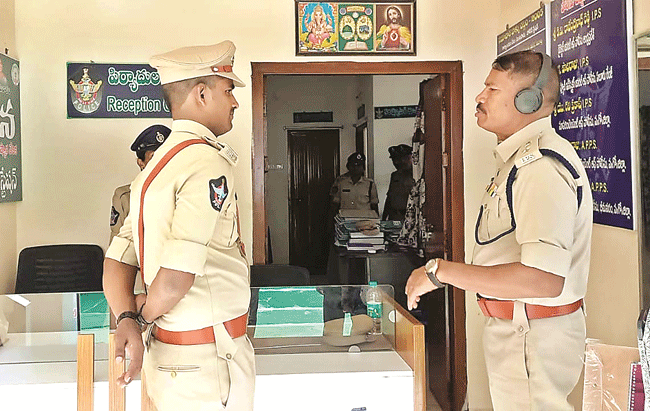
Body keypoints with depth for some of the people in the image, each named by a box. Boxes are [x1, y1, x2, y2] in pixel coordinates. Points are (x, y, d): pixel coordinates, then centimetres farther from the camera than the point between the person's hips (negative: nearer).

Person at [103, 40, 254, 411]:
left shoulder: (156, 165, 10)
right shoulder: (209, 162, -19)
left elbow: (117, 260, 7)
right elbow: (176, 279, -26)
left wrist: (128, 319, -8)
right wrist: (144, 316, -6)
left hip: (166, 353, 9)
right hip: (210, 360, -9)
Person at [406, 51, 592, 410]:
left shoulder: (542, 165, -23)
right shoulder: (518, 158, 13)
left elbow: (544, 279, -33)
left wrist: (441, 271, -28)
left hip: (534, 336, -10)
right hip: (511, 327, 10)